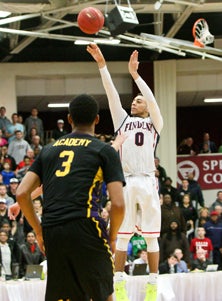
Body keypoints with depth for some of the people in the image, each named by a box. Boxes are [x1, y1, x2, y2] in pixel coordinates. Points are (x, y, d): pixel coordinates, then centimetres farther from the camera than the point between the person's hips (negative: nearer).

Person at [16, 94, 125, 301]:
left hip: (51, 231, 4)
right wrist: (112, 238, 13)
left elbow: (21, 194, 11)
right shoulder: (105, 151, 9)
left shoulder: (48, 150, 20)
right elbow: (118, 204, -2)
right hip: (85, 227, -4)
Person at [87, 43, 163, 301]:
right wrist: (102, 65, -1)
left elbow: (152, 100, -5)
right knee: (122, 237, 1)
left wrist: (134, 74, -12)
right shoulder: (122, 120, 18)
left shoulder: (154, 122, 13)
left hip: (148, 181, -1)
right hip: (126, 182, 1)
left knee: (151, 237, 2)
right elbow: (112, 94, 8)